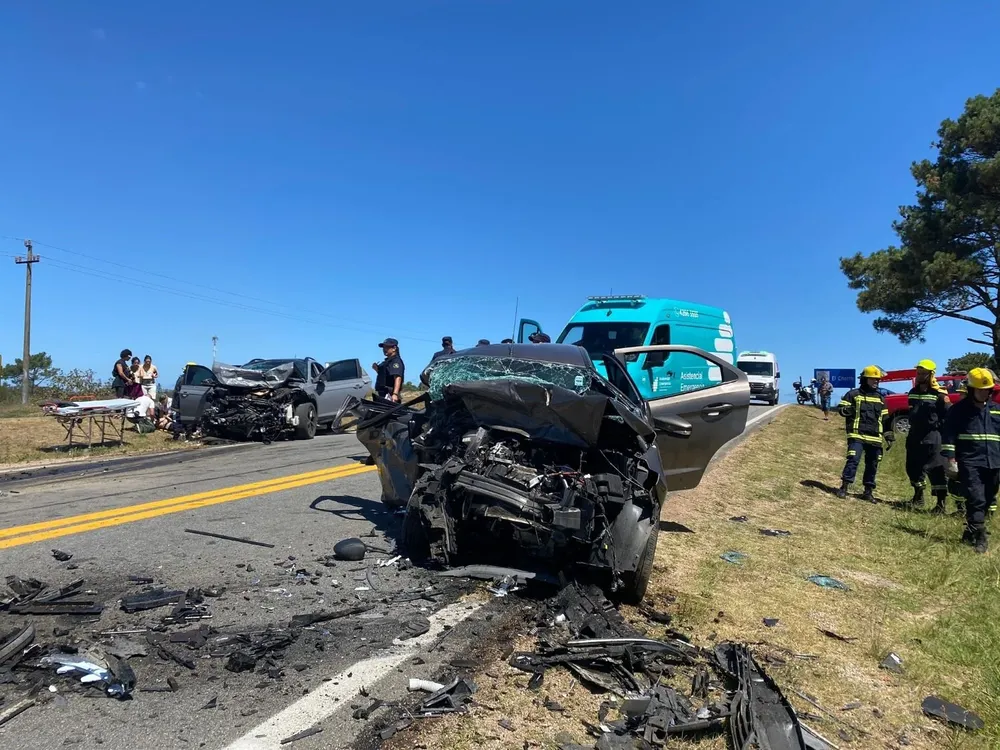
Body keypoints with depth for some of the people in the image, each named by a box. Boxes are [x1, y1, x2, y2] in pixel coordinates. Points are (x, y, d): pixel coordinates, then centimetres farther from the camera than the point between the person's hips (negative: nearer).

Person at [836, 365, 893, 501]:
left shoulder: (881, 398, 18)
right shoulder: (853, 394, 3)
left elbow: (885, 419, 21)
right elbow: (841, 408, 2)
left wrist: (889, 435, 13)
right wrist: (848, 410, -21)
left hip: (875, 438, 5)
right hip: (857, 436, -5)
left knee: (872, 465, 7)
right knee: (853, 460, -14)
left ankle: (868, 491, 16)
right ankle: (844, 487, -7)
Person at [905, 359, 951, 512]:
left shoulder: (939, 394, -9)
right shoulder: (913, 392, 12)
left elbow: (949, 414, -9)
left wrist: (937, 426, -12)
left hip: (932, 438, -7)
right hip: (914, 437, 7)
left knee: (935, 469, -8)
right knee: (912, 467, 12)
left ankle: (942, 502, -3)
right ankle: (918, 498, 25)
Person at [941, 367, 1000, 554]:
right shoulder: (959, 409, -1)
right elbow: (948, 434, -5)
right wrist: (951, 460, -11)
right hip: (970, 463, -5)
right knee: (976, 500, -14)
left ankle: (970, 534, 22)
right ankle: (980, 538, -13)